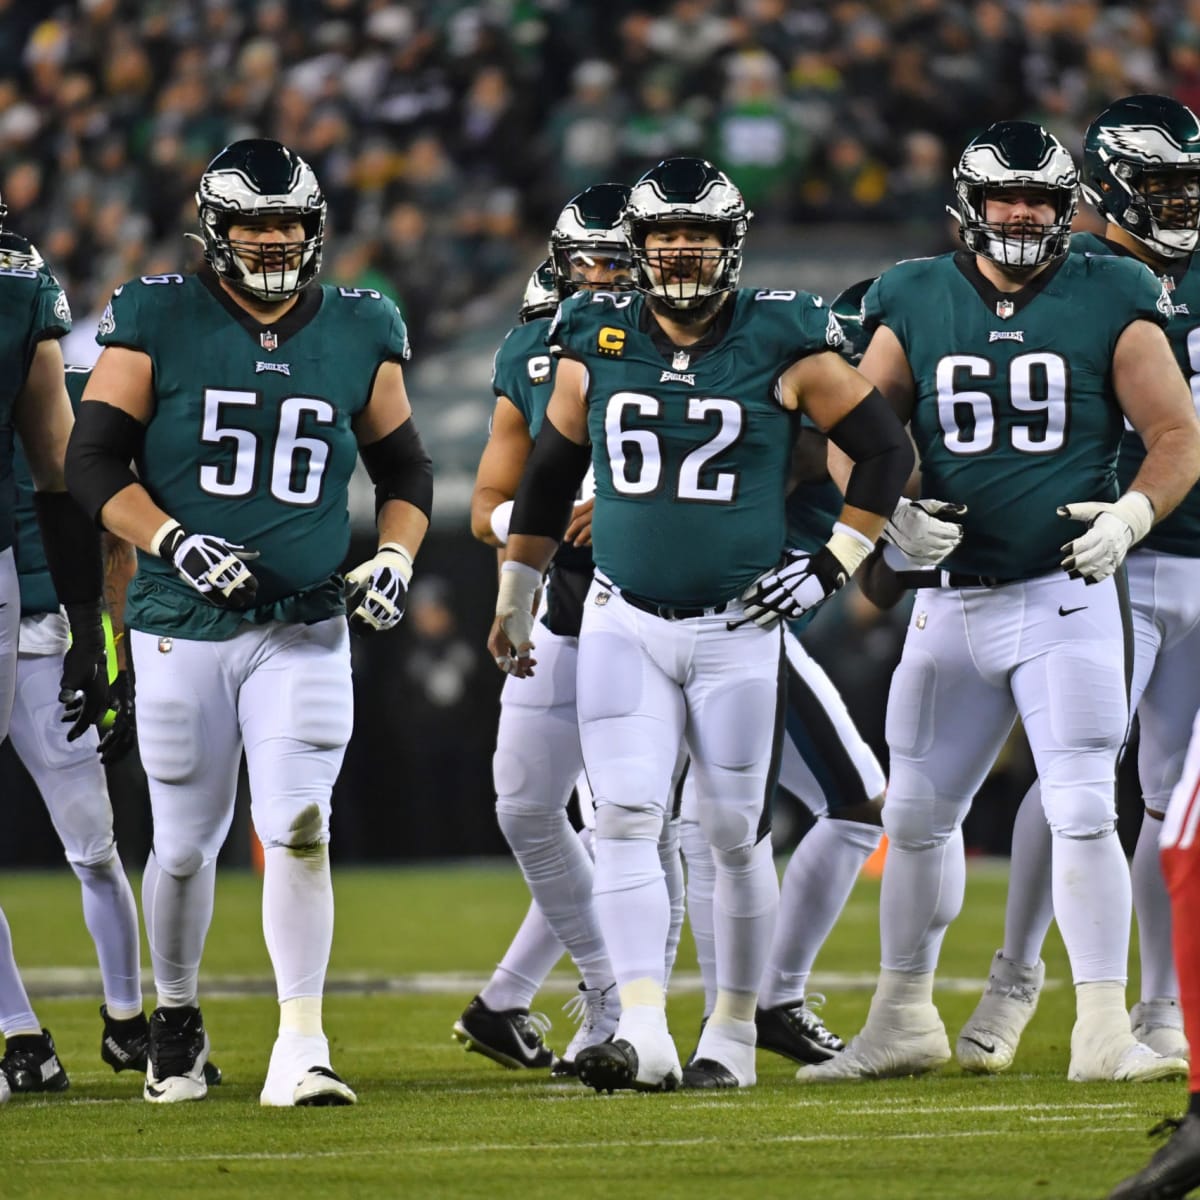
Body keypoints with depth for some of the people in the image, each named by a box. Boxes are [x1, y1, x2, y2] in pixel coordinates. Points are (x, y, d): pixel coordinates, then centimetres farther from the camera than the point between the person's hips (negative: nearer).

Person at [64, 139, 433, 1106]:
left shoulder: (360, 333, 7)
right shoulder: (158, 321, -2)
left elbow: (405, 468, 17)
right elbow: (93, 459, -5)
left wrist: (395, 558, 0)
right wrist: (174, 543, -18)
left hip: (305, 632, 1)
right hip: (182, 627, -1)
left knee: (297, 827, -14)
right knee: (185, 845, 8)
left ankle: (300, 1046, -14)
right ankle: (177, 1019, 32)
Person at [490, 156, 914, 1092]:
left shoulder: (784, 346, -6)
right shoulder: (596, 343, 2)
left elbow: (886, 449, 3)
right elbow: (549, 472, 16)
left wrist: (834, 564, -3)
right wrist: (515, 600, 21)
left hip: (739, 628, -2)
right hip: (623, 622, 2)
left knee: (736, 835, 3)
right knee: (625, 818, -12)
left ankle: (734, 1030, 17)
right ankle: (645, 1032, -16)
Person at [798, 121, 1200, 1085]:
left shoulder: (1111, 304, -1)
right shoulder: (914, 304, 4)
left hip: (1065, 597, -3)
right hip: (950, 600, 3)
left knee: (1083, 814, -12)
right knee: (917, 815, 11)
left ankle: (1103, 1031, -7)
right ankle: (904, 1021, 27)